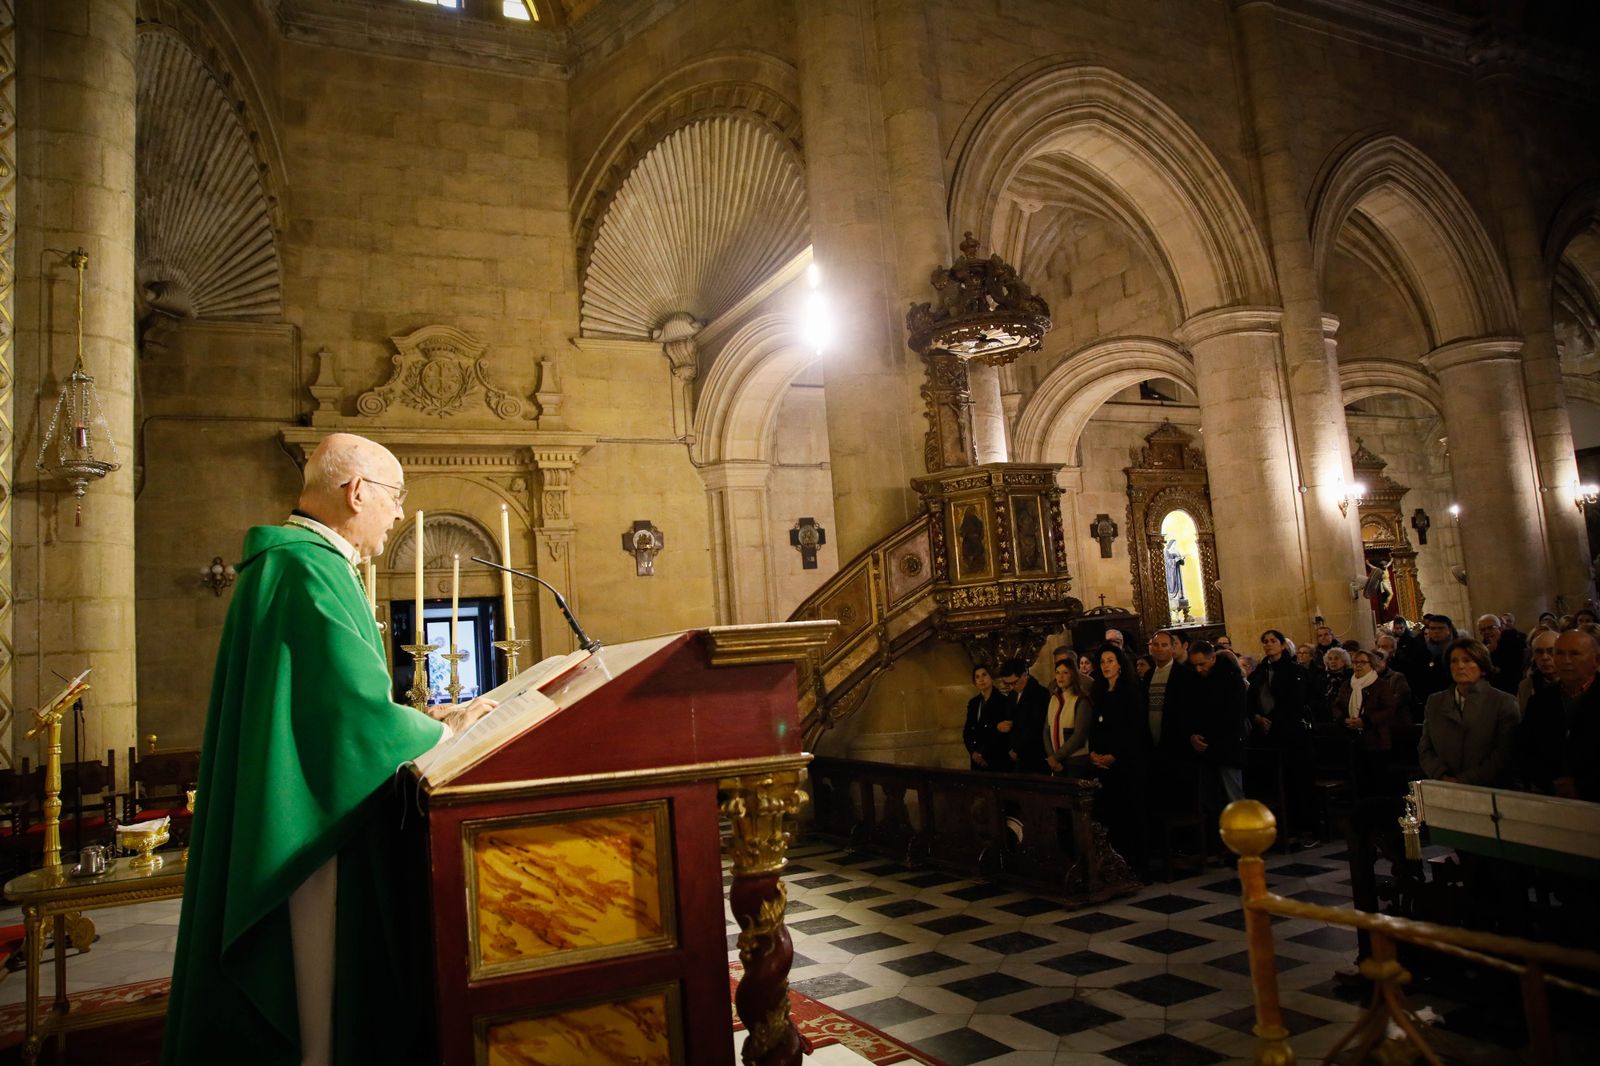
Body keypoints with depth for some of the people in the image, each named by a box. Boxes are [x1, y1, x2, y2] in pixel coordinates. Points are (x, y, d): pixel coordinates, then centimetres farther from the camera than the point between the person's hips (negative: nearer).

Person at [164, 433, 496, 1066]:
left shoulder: (287, 560, 15)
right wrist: (445, 730, -8)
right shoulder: (312, 569, -19)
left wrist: (422, 717, 9)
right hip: (311, 829, -11)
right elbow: (361, 715, -24)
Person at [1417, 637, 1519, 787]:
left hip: (1486, 791, -2)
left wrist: (1464, 781, -10)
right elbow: (1425, 750, 12)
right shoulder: (1435, 702, 16)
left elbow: (1503, 756, -3)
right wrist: (1443, 777, -6)